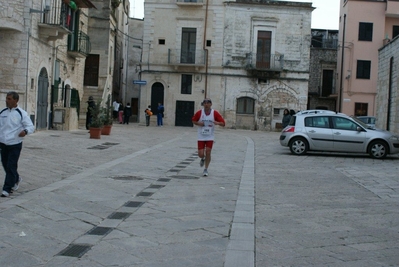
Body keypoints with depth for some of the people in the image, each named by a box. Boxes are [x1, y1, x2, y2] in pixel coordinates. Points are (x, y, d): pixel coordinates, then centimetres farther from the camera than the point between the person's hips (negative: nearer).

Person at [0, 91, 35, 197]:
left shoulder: (21, 113, -8)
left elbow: (31, 126, -10)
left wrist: (25, 131, -31)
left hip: (15, 145, -5)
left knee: (11, 167, -5)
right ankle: (16, 179, 40)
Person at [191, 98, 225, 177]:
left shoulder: (215, 113, -7)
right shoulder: (199, 113, -6)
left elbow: (223, 123, -6)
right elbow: (193, 120, 10)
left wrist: (217, 123, -28)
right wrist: (198, 123, -12)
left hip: (210, 137, 0)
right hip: (201, 137, 0)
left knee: (208, 152, -7)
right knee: (201, 154, -3)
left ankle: (206, 169, 9)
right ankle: (202, 159, 35)